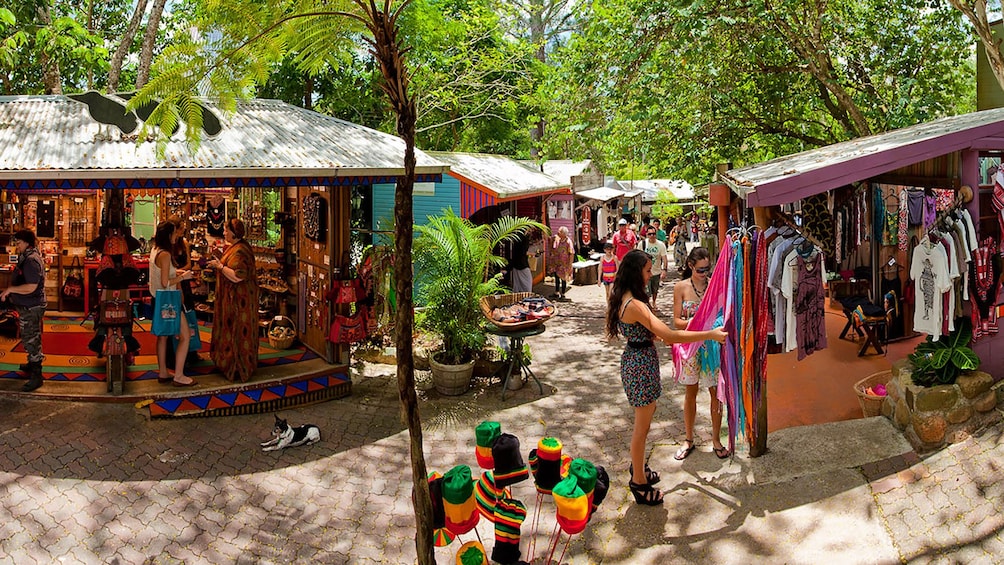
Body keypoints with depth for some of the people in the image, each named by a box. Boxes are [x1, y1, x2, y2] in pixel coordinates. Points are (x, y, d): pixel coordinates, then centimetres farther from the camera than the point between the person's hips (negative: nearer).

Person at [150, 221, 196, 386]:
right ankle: (178, 376, -2)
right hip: (167, 300, -10)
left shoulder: (154, 250, 7)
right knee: (184, 336, -4)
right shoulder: (165, 255, -21)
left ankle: (163, 373, 24)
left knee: (163, 335, 16)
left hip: (159, 299, 10)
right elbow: (165, 283, -23)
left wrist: (175, 271, 12)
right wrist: (182, 277, -12)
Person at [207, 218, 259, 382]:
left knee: (237, 330, -2)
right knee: (232, 329, 18)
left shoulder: (240, 251, -23)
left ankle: (239, 367, 7)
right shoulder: (234, 247, 11)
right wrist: (218, 264, 8)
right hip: (232, 296, 11)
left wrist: (220, 266, -21)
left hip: (239, 298, -11)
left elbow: (237, 276, -29)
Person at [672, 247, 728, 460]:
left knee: (716, 393, 7)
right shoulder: (681, 287, -4)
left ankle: (716, 439, 23)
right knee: (691, 393, 12)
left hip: (713, 344, 0)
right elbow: (677, 321, -5)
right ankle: (689, 439, 26)